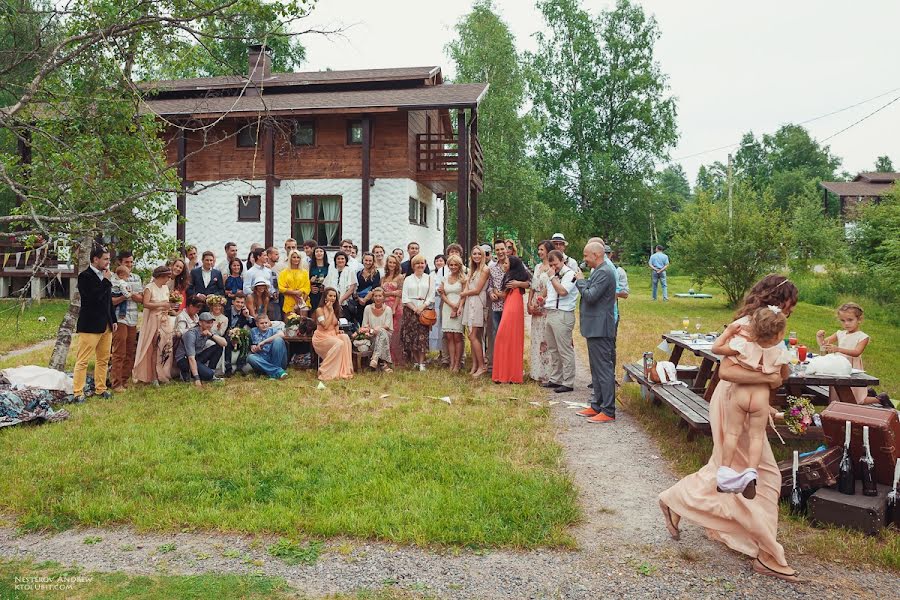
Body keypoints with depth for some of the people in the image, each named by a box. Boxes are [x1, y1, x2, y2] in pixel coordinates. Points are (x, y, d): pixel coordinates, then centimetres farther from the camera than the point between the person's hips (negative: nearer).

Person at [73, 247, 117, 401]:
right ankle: (78, 392, 0)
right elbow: (93, 297, -23)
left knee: (103, 360, 13)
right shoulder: (85, 276, -10)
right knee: (83, 360, -3)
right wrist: (105, 281, -16)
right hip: (90, 325, -8)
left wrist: (114, 320, 17)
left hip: (106, 325, 8)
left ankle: (100, 389, 22)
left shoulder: (104, 276, 13)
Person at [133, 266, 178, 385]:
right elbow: (145, 304, -20)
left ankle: (163, 374, 11)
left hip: (165, 321, 7)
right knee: (155, 349, -4)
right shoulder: (149, 288, -8)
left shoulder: (165, 288, 14)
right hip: (154, 321, -7)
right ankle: (154, 377, 1)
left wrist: (170, 307, 2)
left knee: (166, 347, 3)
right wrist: (162, 305, -20)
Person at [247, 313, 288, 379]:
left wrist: (263, 342, -20)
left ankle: (273, 373, -24)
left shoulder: (273, 330, 5)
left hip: (278, 361, -2)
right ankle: (277, 371, -31)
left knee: (278, 339, -23)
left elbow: (281, 334, -18)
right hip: (262, 360, 2)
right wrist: (252, 347, -7)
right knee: (250, 357, -27)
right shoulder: (253, 331, 15)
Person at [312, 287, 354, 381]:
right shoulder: (320, 310, -9)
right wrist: (331, 311, -14)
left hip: (333, 335, 6)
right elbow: (325, 326, -19)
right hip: (321, 337, -6)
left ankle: (344, 371, -27)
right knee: (339, 343, -33)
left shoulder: (335, 309, 12)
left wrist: (337, 330, 0)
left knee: (345, 338, -27)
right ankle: (326, 373, -25)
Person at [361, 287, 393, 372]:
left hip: (386, 334, -1)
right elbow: (365, 325, 7)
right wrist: (370, 330, -14)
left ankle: (375, 358, -46)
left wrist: (378, 328, -23)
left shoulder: (388, 309, 2)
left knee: (382, 332, -35)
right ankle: (386, 363, -37)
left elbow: (387, 326, -5)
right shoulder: (368, 308, 7)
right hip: (372, 336, 1)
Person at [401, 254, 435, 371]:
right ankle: (416, 361, 6)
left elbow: (431, 297, 3)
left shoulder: (429, 279, 10)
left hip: (424, 310, -1)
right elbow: (404, 297, 4)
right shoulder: (408, 279, 11)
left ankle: (421, 363, -7)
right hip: (410, 310, 1)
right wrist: (414, 308, -9)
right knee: (411, 336, -3)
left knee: (422, 337, -9)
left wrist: (422, 307, -11)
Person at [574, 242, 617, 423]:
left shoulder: (604, 272, -17)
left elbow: (590, 296, -23)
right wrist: (581, 280, 6)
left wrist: (581, 280, -9)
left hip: (600, 329, -11)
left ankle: (608, 411, -1)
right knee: (597, 369, 16)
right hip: (595, 328, 11)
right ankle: (597, 406, 26)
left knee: (604, 370, -6)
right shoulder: (599, 271, 15)